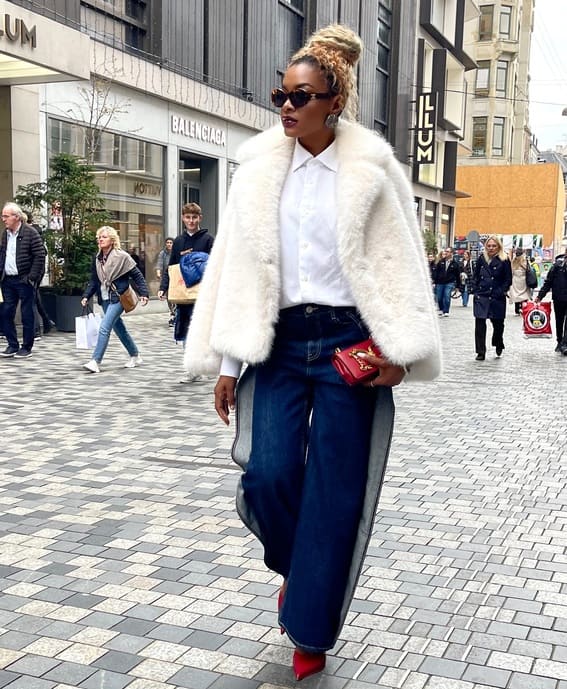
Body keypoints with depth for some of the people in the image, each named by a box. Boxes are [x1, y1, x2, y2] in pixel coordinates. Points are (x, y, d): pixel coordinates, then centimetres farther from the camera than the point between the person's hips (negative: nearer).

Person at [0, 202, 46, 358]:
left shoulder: (30, 233, -9)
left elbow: (40, 256, -12)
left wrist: (32, 277, -15)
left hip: (24, 280, -7)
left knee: (27, 315, 1)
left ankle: (27, 347, 10)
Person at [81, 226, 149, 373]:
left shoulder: (122, 256, -9)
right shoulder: (97, 259, 9)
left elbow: (137, 275, -7)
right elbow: (94, 281, 15)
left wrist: (143, 293, -13)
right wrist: (86, 296, 4)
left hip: (118, 298, -7)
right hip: (105, 299, 7)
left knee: (104, 328, -16)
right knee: (119, 328, 14)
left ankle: (95, 362, -17)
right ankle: (135, 356, 30)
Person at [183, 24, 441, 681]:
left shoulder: (371, 170, -1)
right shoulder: (259, 170, 6)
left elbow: (400, 265, 1)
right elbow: (235, 265, 6)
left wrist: (398, 352, -8)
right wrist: (228, 364, 5)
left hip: (347, 343, -2)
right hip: (279, 343, 2)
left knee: (334, 493, 1)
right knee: (269, 476, -10)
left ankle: (310, 632, 21)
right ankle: (296, 566, 26)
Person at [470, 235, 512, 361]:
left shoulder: (504, 260, -2)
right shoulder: (481, 258, 8)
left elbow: (508, 280, 0)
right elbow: (475, 276, 14)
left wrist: (501, 292, -7)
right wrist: (475, 290, 5)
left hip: (497, 298, -2)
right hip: (481, 297, 2)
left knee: (498, 323, 10)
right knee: (480, 324, -4)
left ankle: (498, 345, 39)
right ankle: (481, 352, 1)